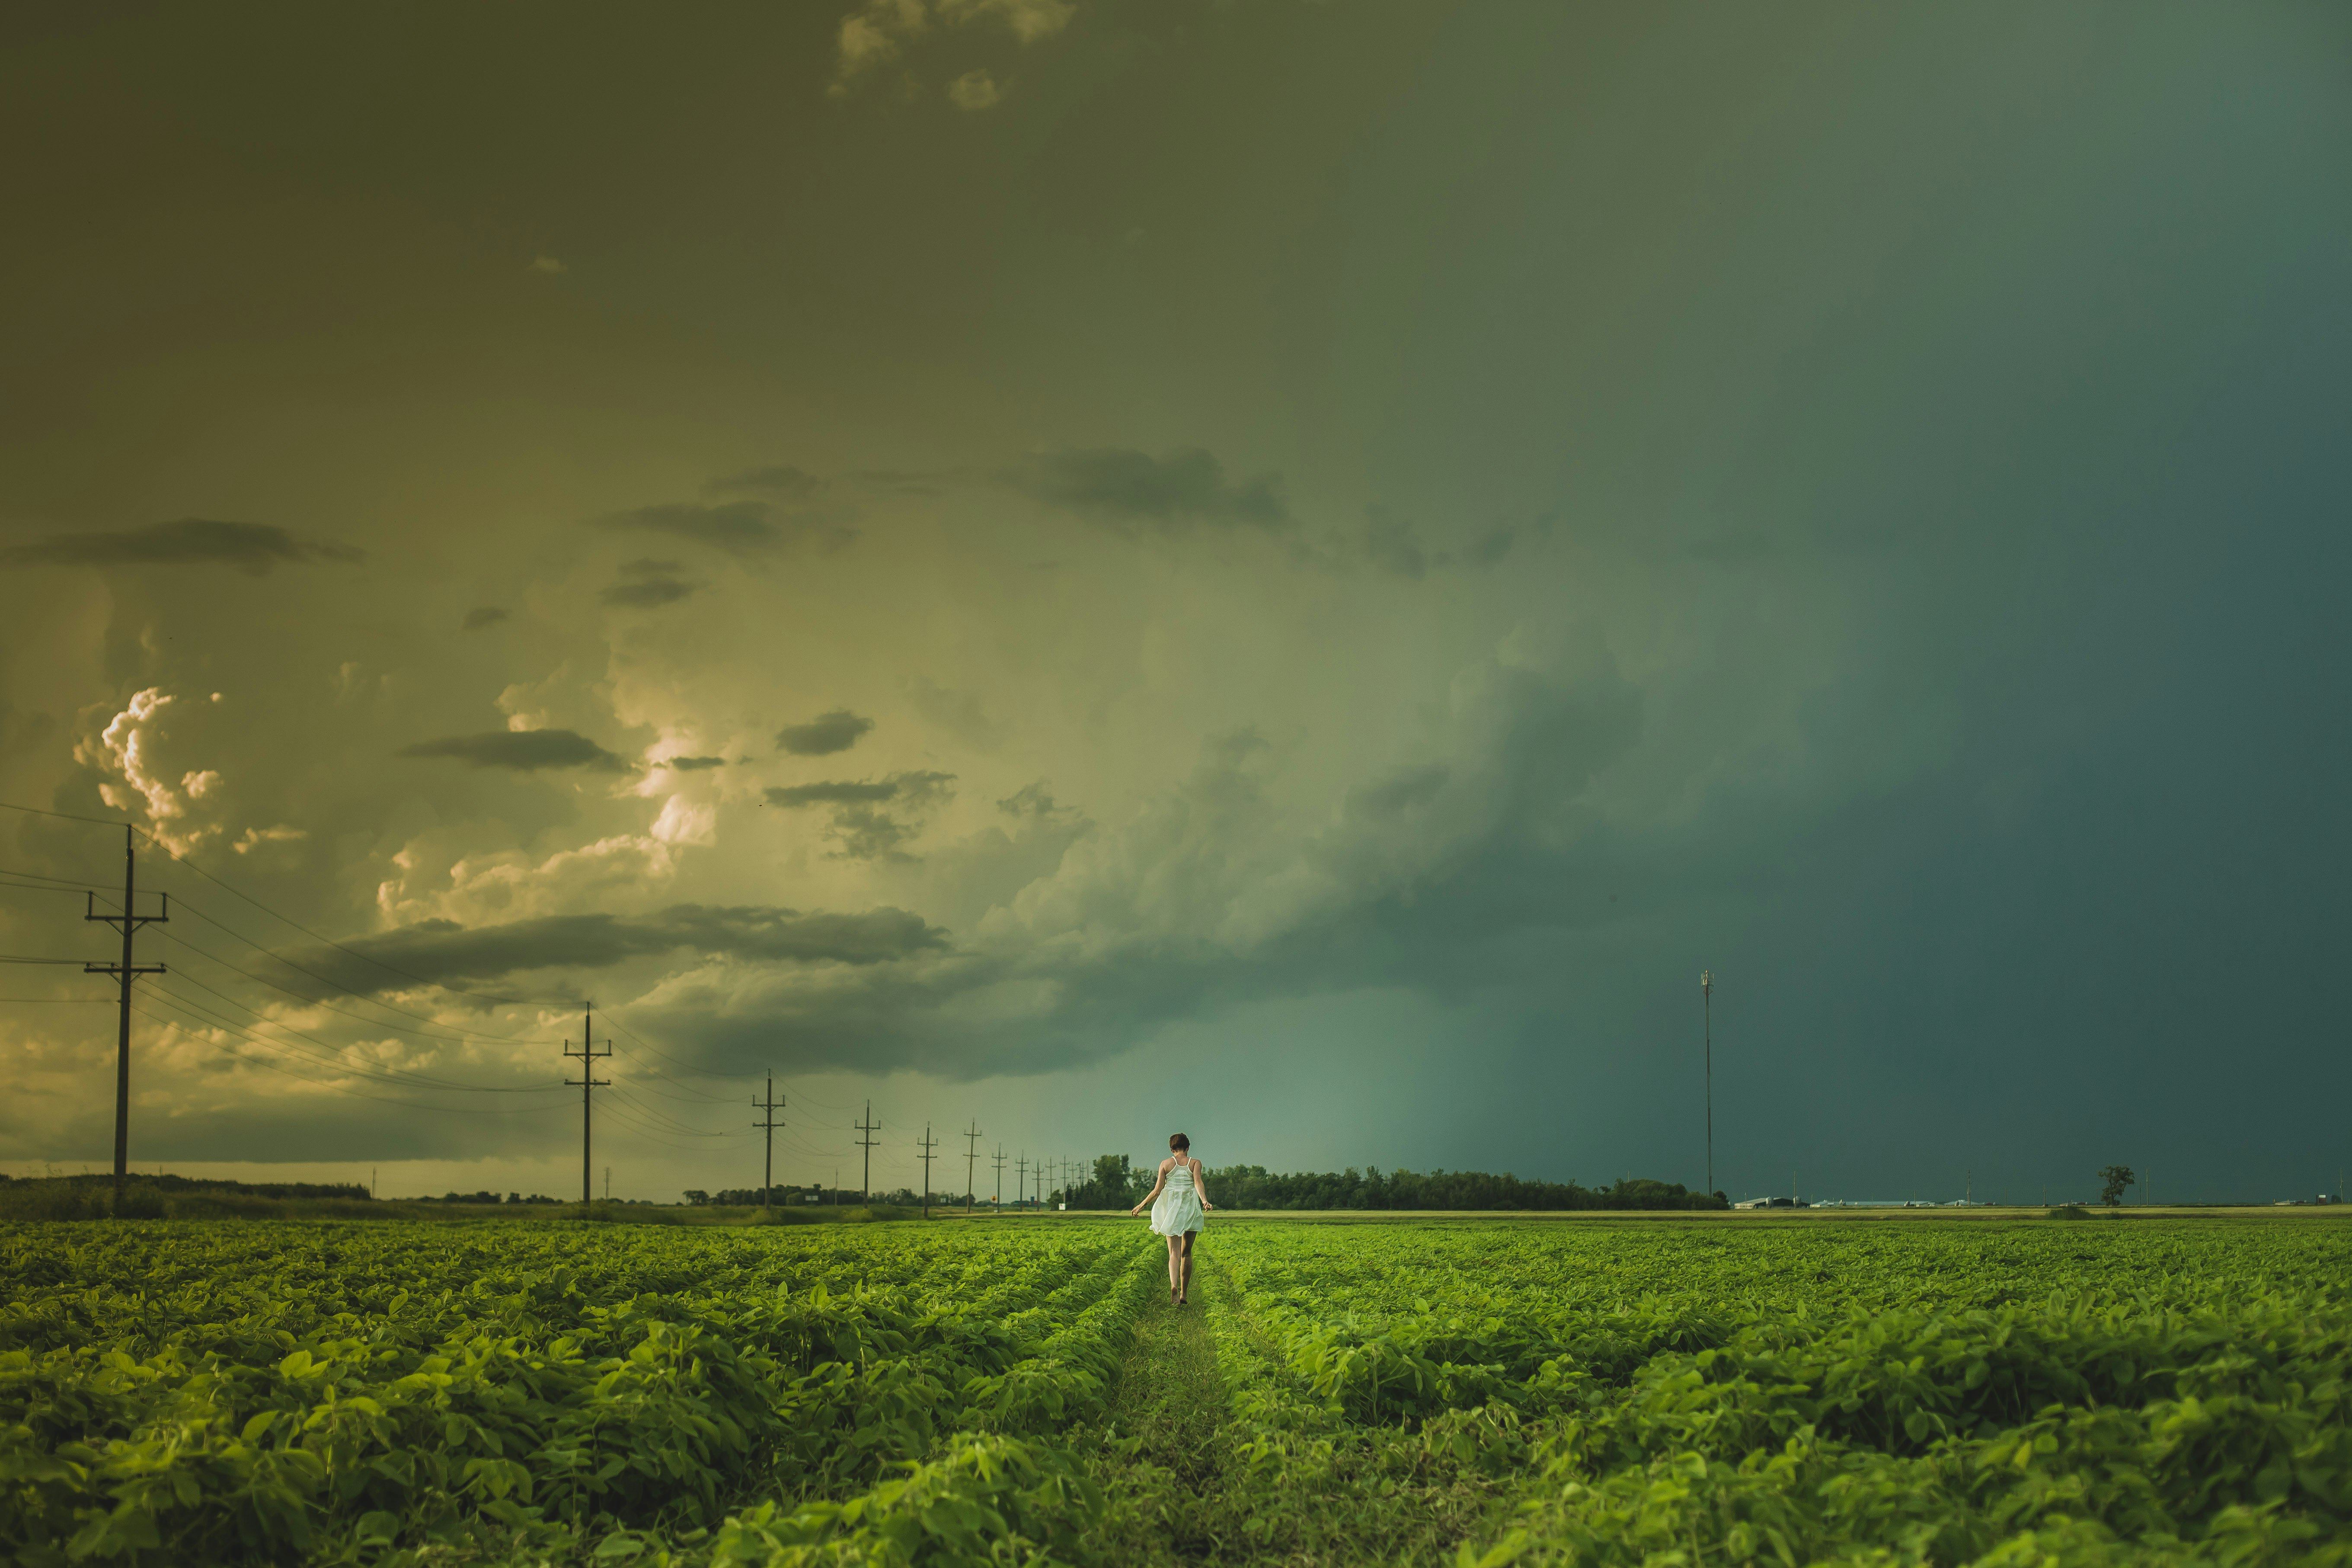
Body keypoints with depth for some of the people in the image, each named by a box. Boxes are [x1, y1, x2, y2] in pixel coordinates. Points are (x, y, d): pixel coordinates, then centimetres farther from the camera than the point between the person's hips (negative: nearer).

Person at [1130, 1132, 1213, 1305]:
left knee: (1174, 1252, -8)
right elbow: (1198, 1183, -14)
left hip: (1171, 1209, -1)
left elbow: (1158, 1190, 1)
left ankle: (1174, 1286, -33)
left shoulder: (1166, 1164, 4)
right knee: (1187, 1253, 14)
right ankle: (1184, 1294, 17)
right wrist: (1205, 1201, -26)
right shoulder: (1195, 1163, 4)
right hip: (1191, 1209, 1)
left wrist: (1142, 1205, 13)